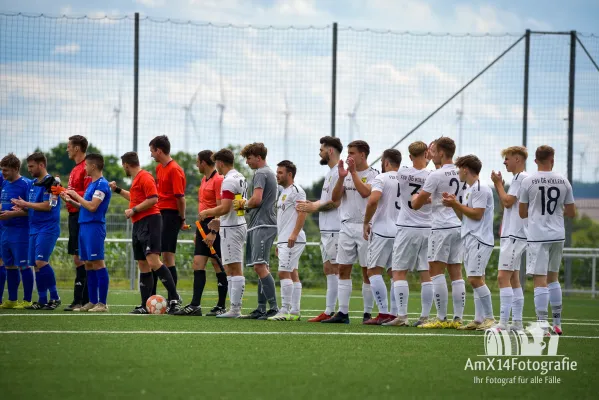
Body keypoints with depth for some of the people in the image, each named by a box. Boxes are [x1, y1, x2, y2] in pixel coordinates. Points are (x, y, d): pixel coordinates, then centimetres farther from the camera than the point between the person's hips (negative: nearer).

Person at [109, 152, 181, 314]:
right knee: (143, 266, 9)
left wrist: (134, 210, -14)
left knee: (153, 261, -20)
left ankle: (174, 298, -21)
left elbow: (153, 199, -20)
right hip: (139, 225, 11)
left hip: (149, 222, -11)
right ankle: (145, 306, 10)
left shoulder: (144, 177, -10)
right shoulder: (137, 178, 21)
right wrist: (118, 190, 41)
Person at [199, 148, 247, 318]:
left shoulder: (229, 181, -16)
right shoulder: (240, 178, 15)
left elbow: (225, 208, -22)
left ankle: (235, 309, -11)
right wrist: (220, 220, 23)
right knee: (230, 269, 13)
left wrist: (207, 213, -7)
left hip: (231, 228, -10)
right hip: (239, 224, 10)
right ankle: (234, 307, 14)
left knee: (235, 269, -10)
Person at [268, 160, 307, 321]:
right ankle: (294, 312, 8)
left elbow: (302, 213, -19)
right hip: (284, 240, 10)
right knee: (293, 274, 8)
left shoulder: (296, 191, -9)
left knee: (284, 273, -14)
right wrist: (279, 242, 24)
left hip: (293, 240, -10)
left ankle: (285, 310, -15)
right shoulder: (283, 193, 21)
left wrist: (294, 234, -25)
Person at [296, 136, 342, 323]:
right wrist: (310, 204, 6)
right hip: (326, 229, 11)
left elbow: (335, 202, -19)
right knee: (328, 269, 11)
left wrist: (314, 207, -9)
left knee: (335, 269, -9)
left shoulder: (338, 172, -13)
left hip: (335, 230, -11)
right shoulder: (329, 173, 20)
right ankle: (329, 311, 13)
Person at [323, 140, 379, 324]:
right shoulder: (346, 174, 12)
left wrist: (353, 172, -15)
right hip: (347, 226, 5)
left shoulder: (372, 174, -3)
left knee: (367, 271, 0)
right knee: (343, 269, 2)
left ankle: (367, 313, 5)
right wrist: (341, 177, -11)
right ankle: (342, 313, 3)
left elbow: (365, 192, -19)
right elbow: (335, 198, 2)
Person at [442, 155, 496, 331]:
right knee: (476, 280, 8)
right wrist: (453, 204, 7)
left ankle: (489, 317, -11)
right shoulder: (469, 190, 19)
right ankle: (479, 320, 8)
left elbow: (477, 214, -18)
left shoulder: (480, 189, -11)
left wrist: (456, 204, -12)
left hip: (479, 240, -10)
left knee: (475, 279, -15)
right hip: (469, 239, 10)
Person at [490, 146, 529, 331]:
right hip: (513, 234, 11)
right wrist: (498, 186, 13)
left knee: (503, 277, -15)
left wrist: (499, 184, -3)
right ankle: (517, 321, 14)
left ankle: (503, 321, -20)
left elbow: (508, 202, -15)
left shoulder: (521, 177, -12)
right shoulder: (519, 178, 19)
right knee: (513, 279, 12)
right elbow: (506, 205, 23)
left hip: (514, 235, -11)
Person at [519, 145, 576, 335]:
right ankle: (557, 324, 22)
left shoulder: (528, 181, -5)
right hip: (558, 236, 4)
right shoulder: (563, 182, 3)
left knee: (540, 280, -6)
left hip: (537, 236, -4)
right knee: (553, 278, 18)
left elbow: (522, 213, 3)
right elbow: (571, 213, 9)